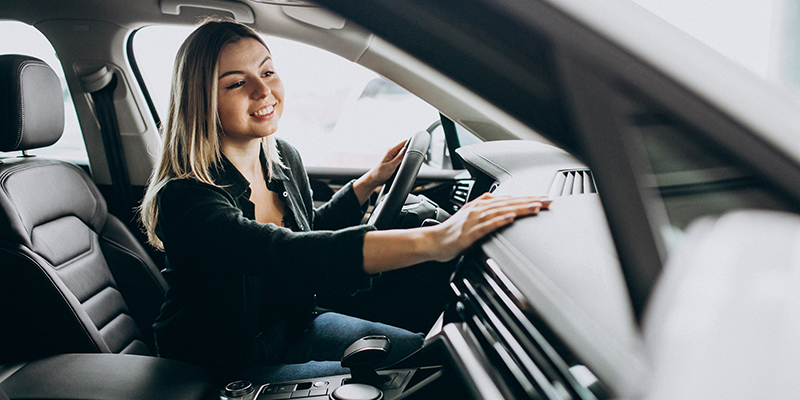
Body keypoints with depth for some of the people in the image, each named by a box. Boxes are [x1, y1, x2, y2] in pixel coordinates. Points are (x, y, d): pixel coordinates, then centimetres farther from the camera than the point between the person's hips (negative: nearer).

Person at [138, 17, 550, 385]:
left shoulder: (283, 158, -5)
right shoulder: (184, 199, -29)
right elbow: (288, 257, -47)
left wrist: (372, 180, 3)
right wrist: (433, 241, -58)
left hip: (295, 325, 6)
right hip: (226, 369, -6)